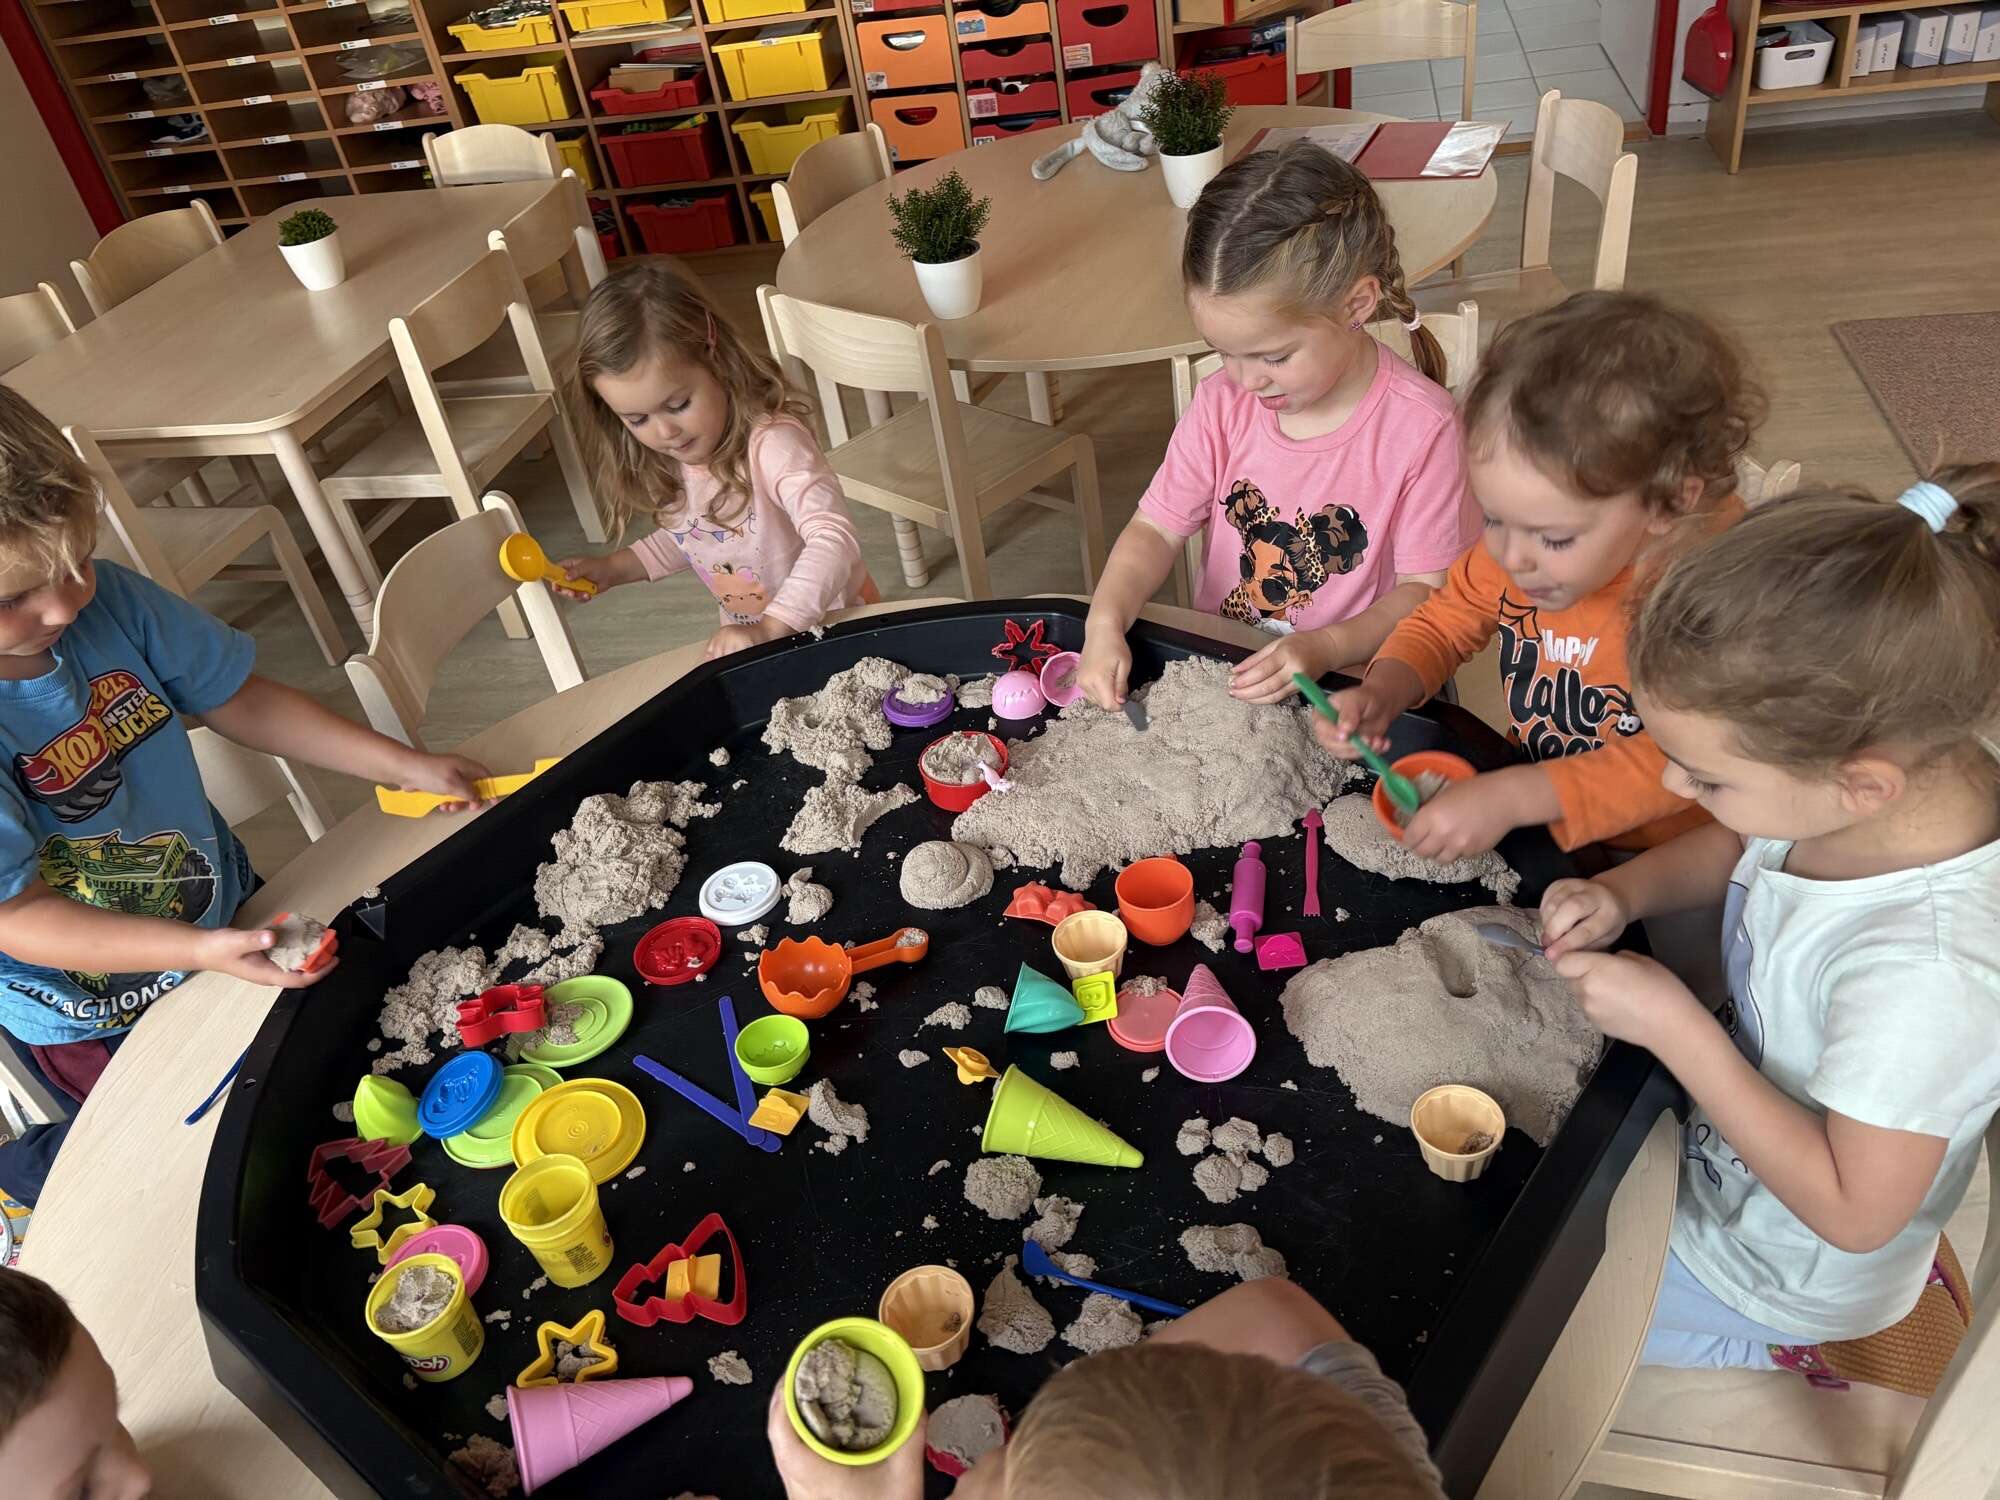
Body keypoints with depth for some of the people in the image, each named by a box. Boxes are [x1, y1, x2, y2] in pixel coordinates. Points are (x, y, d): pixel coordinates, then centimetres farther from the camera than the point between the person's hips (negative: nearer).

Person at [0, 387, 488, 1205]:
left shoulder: (107, 599, -18)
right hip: (98, 1029, -5)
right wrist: (203, 952, -37)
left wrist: (408, 766, -9)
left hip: (230, 910, 5)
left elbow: (241, 702, -5)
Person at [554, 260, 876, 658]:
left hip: (832, 621, -6)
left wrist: (771, 627, -43)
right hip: (746, 634, 6)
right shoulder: (666, 461, -3)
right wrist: (612, 569, 3)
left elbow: (835, 540, -36)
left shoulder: (773, 445, -29)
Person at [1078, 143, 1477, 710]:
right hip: (1214, 666, 1)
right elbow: (1156, 528, 2)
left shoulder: (1421, 427, -15)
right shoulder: (1223, 402, -2)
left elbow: (1427, 588, -10)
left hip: (1349, 682, -1)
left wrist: (1324, 648, -27)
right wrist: (1106, 622, -18)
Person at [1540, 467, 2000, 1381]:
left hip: (1764, 1277, -6)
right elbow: (1736, 848, 2)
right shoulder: (1903, 759, -21)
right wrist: (1624, 891, -17)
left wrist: (1673, 1024, -31)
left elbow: (1852, 1212, -29)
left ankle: (1768, 1360, 22)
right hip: (1731, 1108, 7)